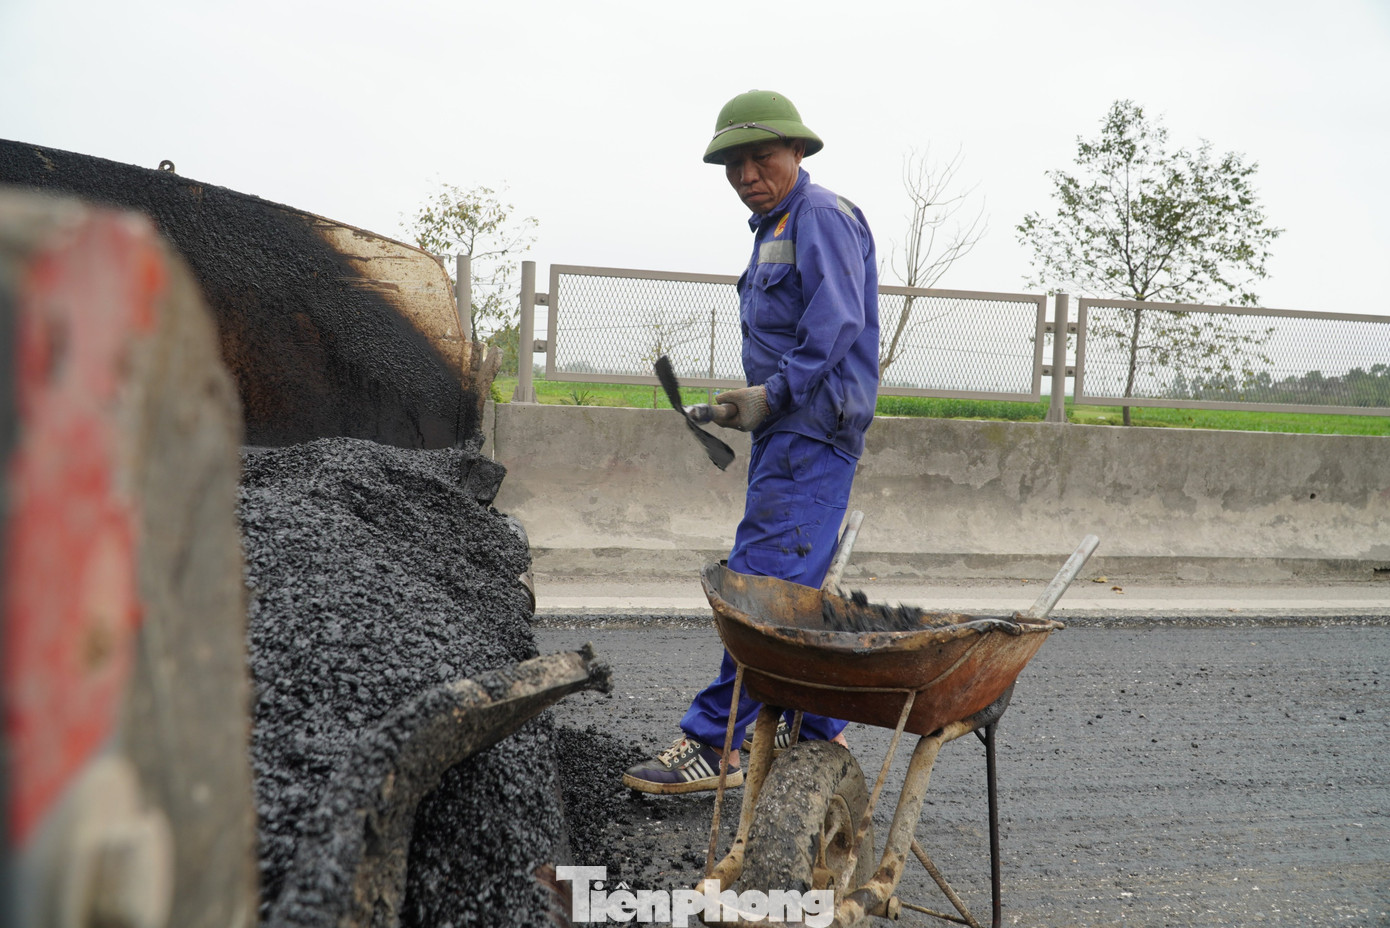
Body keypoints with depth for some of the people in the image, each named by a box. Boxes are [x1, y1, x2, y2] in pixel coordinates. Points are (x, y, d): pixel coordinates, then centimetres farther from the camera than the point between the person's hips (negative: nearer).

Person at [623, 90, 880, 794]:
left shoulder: (822, 216, -8)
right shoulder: (774, 229, 23)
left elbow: (837, 325, -20)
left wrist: (772, 394, -22)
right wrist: (753, 404, 14)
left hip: (814, 426, -10)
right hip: (788, 427, 10)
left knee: (762, 581, -13)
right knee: (792, 585, 12)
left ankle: (714, 743, -10)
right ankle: (818, 729, 22)